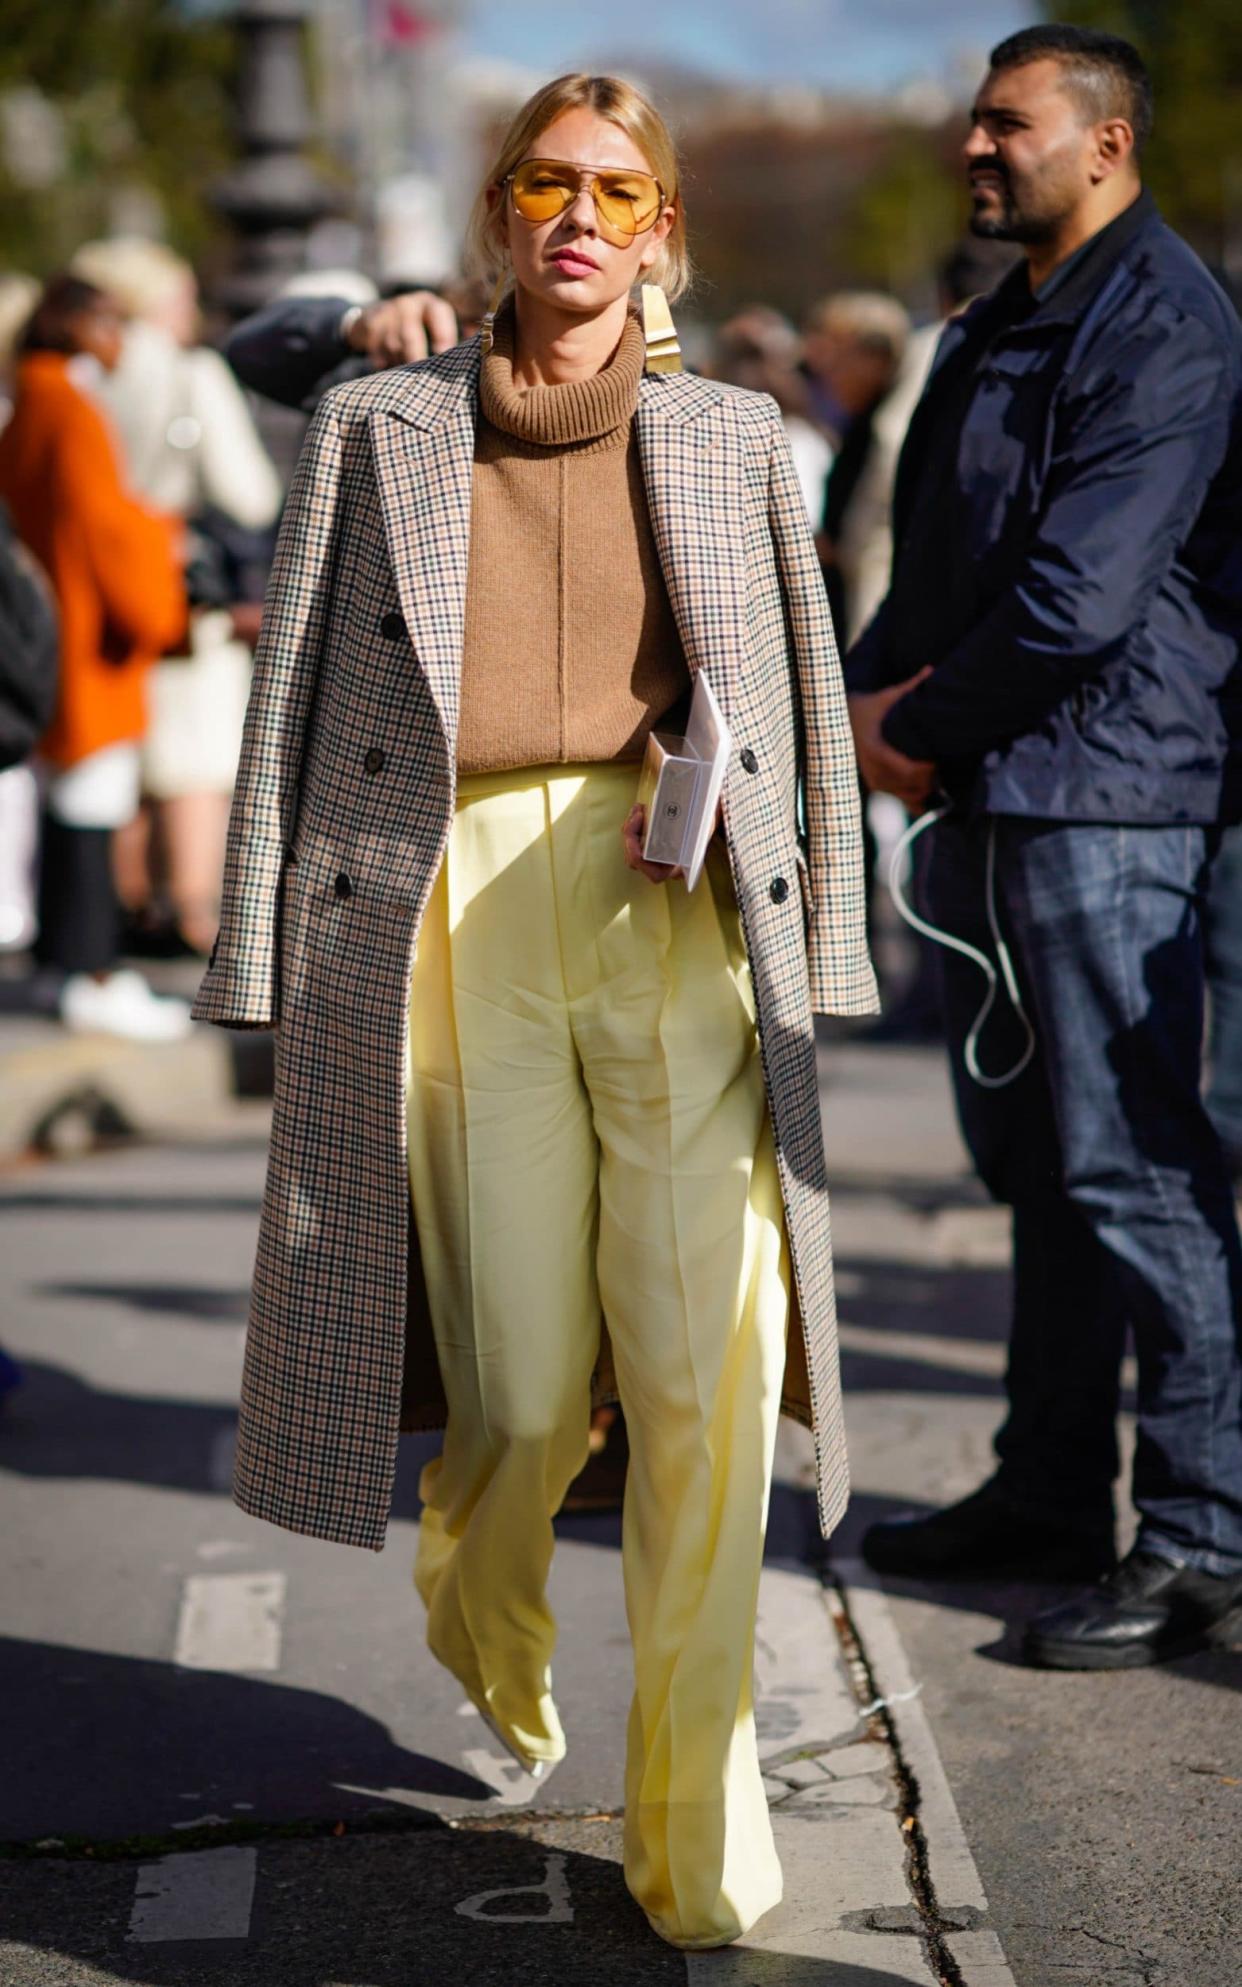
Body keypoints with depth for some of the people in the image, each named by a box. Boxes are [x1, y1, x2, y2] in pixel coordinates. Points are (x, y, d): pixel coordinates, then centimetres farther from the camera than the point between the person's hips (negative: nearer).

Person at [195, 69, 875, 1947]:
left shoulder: (736, 438, 12)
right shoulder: (376, 428, 10)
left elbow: (811, 700, 16)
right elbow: (292, 699, 10)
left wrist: (815, 938, 11)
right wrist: (271, 967, 5)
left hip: (687, 926, 1)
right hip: (461, 919, 0)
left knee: (711, 1378, -10)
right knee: (530, 1393, 1)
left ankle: (693, 1802, 2)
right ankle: (483, 1599, 36)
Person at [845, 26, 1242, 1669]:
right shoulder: (999, 332, 19)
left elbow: (1084, 595, -19)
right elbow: (939, 561, 23)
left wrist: (926, 723, -7)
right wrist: (873, 696, 4)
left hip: (1106, 794, -10)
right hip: (989, 793, 10)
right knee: (1033, 1155, 15)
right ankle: (1053, 1489, 24)